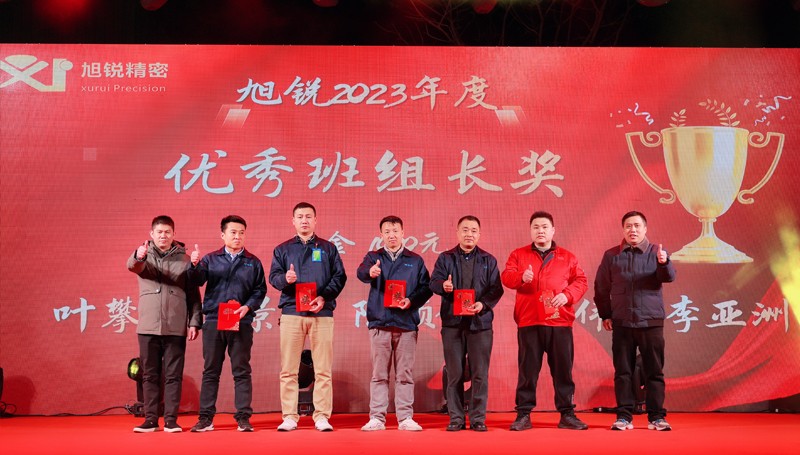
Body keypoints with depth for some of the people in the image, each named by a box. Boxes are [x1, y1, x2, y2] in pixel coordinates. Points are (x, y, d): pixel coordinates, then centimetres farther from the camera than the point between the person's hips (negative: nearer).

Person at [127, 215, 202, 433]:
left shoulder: (184, 259, 6)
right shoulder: (144, 254, 6)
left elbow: (193, 294, 5)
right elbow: (132, 266, -18)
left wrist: (194, 322, -2)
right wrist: (138, 257, -42)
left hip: (176, 327, 0)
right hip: (148, 326, 1)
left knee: (173, 375, 2)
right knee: (149, 375, 6)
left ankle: (171, 420, 8)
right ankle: (150, 419, 14)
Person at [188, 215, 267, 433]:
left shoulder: (253, 262, 9)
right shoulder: (211, 259, 8)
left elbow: (260, 290, 6)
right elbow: (198, 280, -5)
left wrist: (247, 307, -10)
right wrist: (195, 265, -25)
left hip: (242, 323, 0)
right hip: (213, 322, 0)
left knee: (242, 371, 2)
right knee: (210, 371, 6)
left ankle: (243, 417, 7)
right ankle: (206, 418, 12)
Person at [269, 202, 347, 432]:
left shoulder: (328, 248, 13)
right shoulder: (282, 249, 15)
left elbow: (340, 277, 6)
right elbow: (273, 276, 7)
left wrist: (324, 297, -9)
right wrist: (285, 279, -16)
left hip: (322, 314, 0)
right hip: (291, 312, 1)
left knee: (323, 369, -1)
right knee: (288, 369, 0)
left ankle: (322, 416, 5)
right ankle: (289, 417, 7)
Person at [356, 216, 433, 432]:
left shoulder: (415, 260, 11)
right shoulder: (373, 257, 8)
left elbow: (426, 287, 7)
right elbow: (361, 272, -13)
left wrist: (412, 300, -11)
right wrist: (370, 272, -36)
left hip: (406, 323, 0)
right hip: (379, 322, 0)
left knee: (405, 374, 2)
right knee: (379, 374, 3)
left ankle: (405, 418, 8)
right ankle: (377, 417, 8)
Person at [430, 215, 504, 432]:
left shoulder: (488, 260, 10)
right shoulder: (445, 258, 10)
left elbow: (496, 288, 4)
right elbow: (433, 282, 1)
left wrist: (483, 304, -14)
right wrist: (443, 285, -22)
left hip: (480, 322, 0)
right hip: (452, 322, 0)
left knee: (480, 373, 0)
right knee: (454, 373, 3)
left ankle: (478, 418, 10)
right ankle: (456, 418, 11)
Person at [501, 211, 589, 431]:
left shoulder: (567, 257, 13)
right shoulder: (518, 254, 11)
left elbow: (581, 281, 9)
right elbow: (506, 276, -1)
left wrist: (567, 295, -10)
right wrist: (521, 277, -23)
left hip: (560, 322, 1)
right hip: (528, 322, -1)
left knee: (563, 368, 4)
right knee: (528, 369, 2)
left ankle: (567, 414, 14)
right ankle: (523, 414, 10)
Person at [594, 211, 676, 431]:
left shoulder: (656, 252, 3)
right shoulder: (611, 255, 6)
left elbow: (669, 277, -13)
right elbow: (601, 287, 12)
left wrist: (664, 263, -34)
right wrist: (605, 314, 9)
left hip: (651, 322, -1)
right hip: (621, 323, 1)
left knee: (654, 371, 3)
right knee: (623, 371, 4)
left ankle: (656, 417, 12)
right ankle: (624, 416, 11)